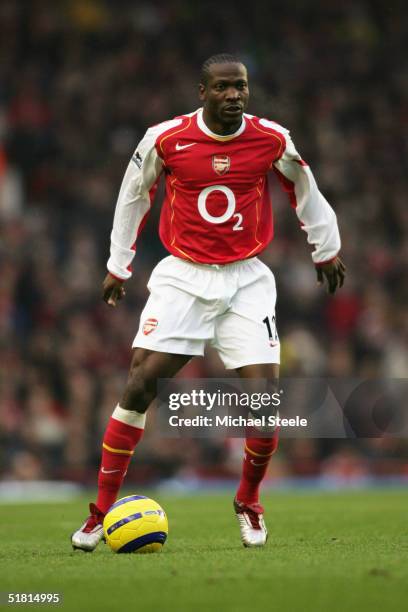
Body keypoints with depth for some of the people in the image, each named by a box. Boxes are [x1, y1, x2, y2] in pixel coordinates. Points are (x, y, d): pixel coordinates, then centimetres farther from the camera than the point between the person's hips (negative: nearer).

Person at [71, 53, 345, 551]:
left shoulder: (271, 140, -5)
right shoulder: (165, 139, -8)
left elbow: (305, 190, 15)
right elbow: (132, 196, 9)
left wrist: (326, 249, 25)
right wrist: (118, 265, 16)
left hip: (246, 280, 1)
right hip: (182, 276, -1)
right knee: (140, 385, -12)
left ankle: (248, 503, 16)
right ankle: (102, 510, -2)